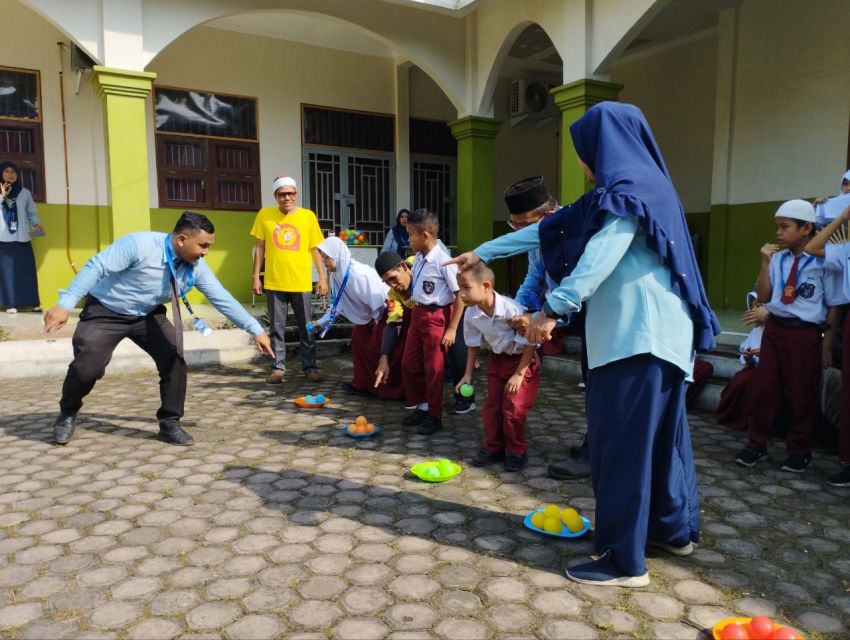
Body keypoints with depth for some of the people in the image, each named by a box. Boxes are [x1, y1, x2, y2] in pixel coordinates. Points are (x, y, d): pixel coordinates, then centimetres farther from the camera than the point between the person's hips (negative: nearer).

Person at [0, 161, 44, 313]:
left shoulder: (25, 192, 11)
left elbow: (32, 212, 9)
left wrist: (37, 224, -8)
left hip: (22, 238, 1)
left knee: (28, 270, -1)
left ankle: (34, 303, 4)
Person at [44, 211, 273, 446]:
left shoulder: (196, 268, -14)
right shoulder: (139, 244, -30)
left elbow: (222, 299, -10)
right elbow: (96, 267, -28)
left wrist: (256, 330, -13)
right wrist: (65, 304, -36)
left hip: (147, 315, 5)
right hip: (105, 312, -4)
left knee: (175, 360, -11)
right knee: (87, 368, -14)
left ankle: (170, 424, 4)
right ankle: (67, 413, 20)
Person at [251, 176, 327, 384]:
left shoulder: (308, 216, 2)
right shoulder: (264, 215, 2)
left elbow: (315, 249, 6)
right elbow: (260, 248, 7)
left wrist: (322, 277, 2)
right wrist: (256, 277, 4)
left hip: (301, 283, 0)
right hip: (274, 283, 0)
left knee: (306, 328, 6)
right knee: (276, 329, 7)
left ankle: (310, 367, 15)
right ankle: (278, 368, 16)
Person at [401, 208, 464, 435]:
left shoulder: (443, 260, -20)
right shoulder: (419, 258, 3)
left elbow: (460, 295, -18)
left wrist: (452, 329, -17)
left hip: (436, 317, -8)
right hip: (417, 314, 8)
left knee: (433, 369, 5)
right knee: (410, 364, 15)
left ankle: (434, 416, 21)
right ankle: (421, 406, 33)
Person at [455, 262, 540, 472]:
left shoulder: (512, 309, -33)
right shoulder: (471, 314, -16)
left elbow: (530, 343, -23)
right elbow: (473, 344, 2)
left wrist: (519, 374, -20)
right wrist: (468, 374, 2)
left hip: (522, 360, -5)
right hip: (497, 360, 5)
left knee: (513, 409, -5)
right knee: (491, 406, 7)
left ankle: (517, 451, 15)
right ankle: (493, 447, 24)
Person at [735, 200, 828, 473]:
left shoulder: (823, 261, -7)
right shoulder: (778, 258, 3)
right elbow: (763, 297, 3)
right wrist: (765, 263, -6)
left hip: (805, 333, -4)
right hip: (774, 328, 4)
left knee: (800, 394, 8)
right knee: (762, 388, 7)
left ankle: (799, 450, 26)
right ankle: (756, 444, 23)